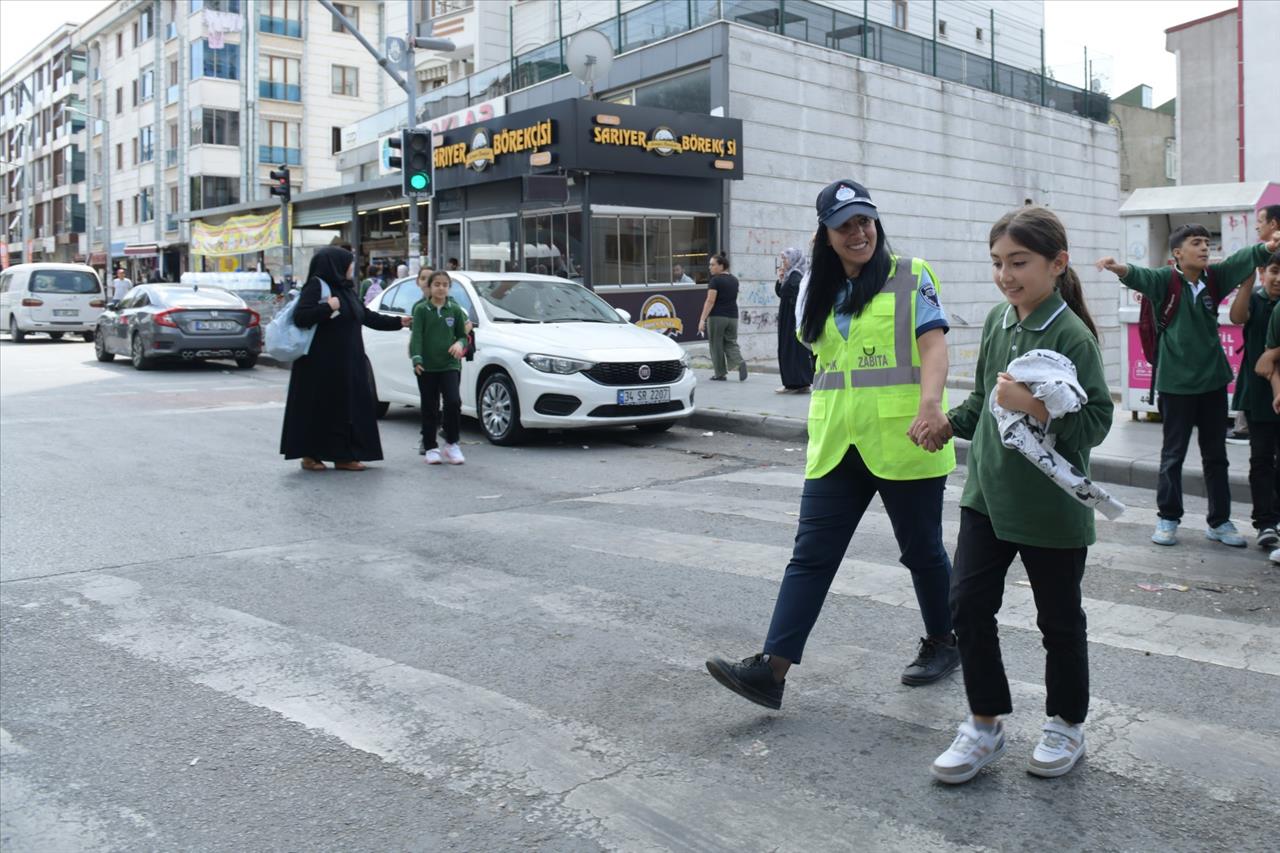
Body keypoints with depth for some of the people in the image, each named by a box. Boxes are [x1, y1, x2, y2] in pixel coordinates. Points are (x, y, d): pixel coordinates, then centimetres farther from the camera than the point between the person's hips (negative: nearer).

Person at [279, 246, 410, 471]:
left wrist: (397, 322, 23)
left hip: (347, 363, 8)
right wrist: (328, 307, -21)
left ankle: (344, 456, 11)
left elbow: (368, 317, 21)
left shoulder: (346, 290, 15)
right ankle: (310, 455, 9)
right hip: (321, 363, -8)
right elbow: (300, 317, -18)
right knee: (319, 409, -1)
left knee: (348, 407, 6)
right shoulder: (316, 286, -9)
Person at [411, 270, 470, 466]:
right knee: (429, 409, 4)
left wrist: (460, 344, -11)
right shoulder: (421, 309, 2)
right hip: (427, 367, -1)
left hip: (450, 364, 1)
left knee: (453, 402, -14)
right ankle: (430, 448, 14)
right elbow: (416, 336, -5)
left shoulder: (455, 310, 7)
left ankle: (452, 444, 2)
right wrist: (416, 359, -18)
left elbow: (463, 335, 13)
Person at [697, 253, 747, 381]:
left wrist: (702, 319, -17)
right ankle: (740, 362, -17)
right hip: (733, 316, 6)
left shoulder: (716, 280, -10)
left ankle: (720, 374, 8)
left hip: (717, 317, -6)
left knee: (716, 346, 4)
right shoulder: (734, 280, 12)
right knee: (731, 343, 9)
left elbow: (710, 301, -16)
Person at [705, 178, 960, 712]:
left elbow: (934, 344, -15)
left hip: (903, 442, -4)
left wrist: (930, 405, -31)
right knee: (811, 555, -2)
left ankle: (942, 643, 35)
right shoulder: (821, 292, 12)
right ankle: (771, 670, -4)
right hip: (836, 445, 4)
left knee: (921, 549, 11)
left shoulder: (910, 277, -3)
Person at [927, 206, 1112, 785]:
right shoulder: (997, 321, 5)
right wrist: (951, 423, 24)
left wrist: (1034, 407, -31)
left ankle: (1066, 725, 32)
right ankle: (985, 725, 17)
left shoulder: (1072, 334, -16)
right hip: (988, 493, 6)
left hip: (1051, 504, -6)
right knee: (968, 604, 2)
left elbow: (1096, 422, -20)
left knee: (1058, 619, 11)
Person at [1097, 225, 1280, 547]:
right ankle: (1168, 518, 18)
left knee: (1216, 455, 12)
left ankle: (1219, 521, 22)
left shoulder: (1214, 277, 2)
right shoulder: (1165, 280, -9)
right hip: (1176, 382, -4)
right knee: (1173, 454, 6)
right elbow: (1139, 276, -28)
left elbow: (1243, 259, -11)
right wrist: (1118, 267, -50)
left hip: (1213, 380, 4)